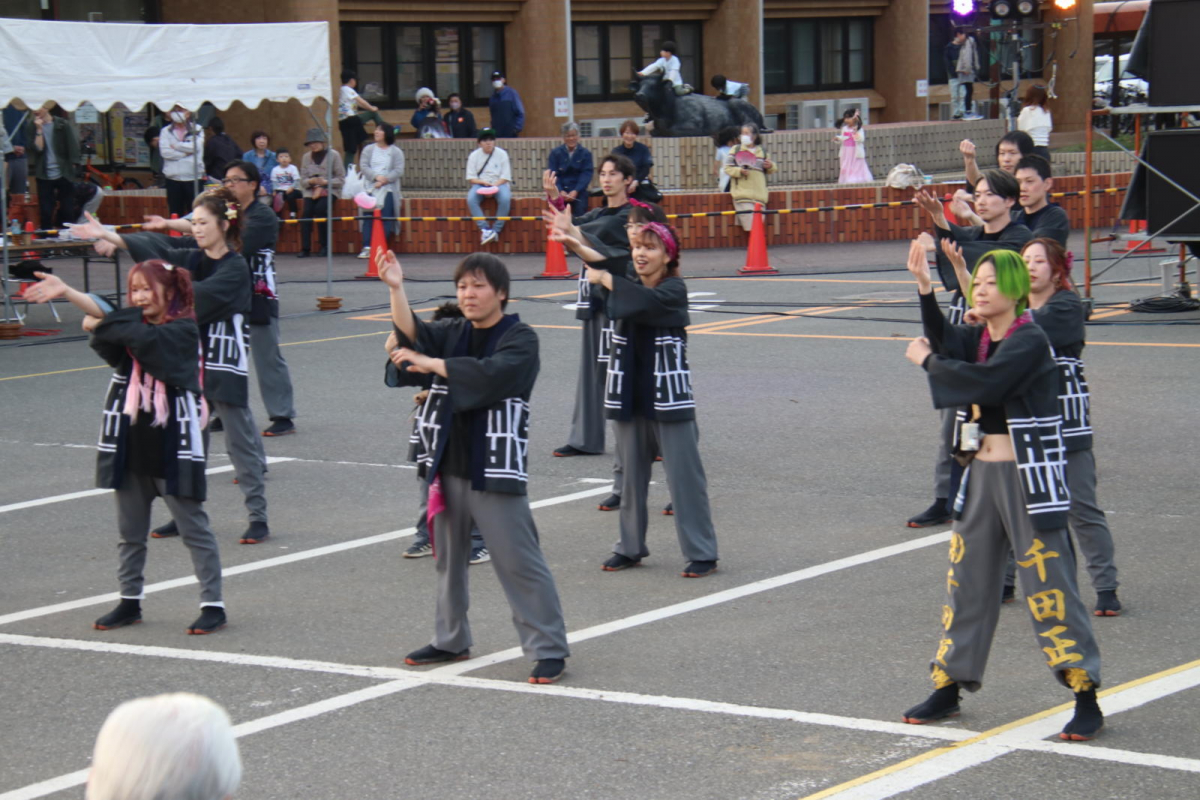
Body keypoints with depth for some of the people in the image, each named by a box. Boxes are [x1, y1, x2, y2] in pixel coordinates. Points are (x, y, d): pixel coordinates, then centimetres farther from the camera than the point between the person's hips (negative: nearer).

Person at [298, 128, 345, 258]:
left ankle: (325, 245, -17)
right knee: (306, 211, -25)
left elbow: (341, 179, -2)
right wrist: (311, 181, -14)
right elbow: (303, 180, 8)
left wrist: (325, 182, -17)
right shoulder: (306, 157, 9)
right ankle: (305, 248, -23)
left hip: (329, 191, -3)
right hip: (311, 191, 3)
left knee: (320, 208, -30)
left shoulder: (333, 155, -1)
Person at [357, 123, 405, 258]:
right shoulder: (368, 149, 15)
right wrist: (376, 177, -14)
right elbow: (363, 166, 3)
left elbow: (398, 171, -2)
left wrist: (384, 180, -15)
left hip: (388, 188, -2)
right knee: (368, 217, -10)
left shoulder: (396, 152, 8)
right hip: (370, 189, 2)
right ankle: (367, 247, -13)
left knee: (385, 218, -13)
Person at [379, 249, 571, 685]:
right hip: (447, 463, 7)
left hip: (494, 466, -7)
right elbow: (412, 333, -7)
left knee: (518, 560, -7)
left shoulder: (520, 339, -7)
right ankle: (451, 640, 31)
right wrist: (395, 288, -22)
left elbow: (489, 373, -24)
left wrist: (428, 363, -18)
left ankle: (549, 649, -1)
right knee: (448, 556, 16)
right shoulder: (453, 334, 12)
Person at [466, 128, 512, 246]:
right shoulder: (474, 155, 4)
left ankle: (496, 230, -26)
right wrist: (483, 182, -17)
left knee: (505, 198, -34)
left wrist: (494, 186, -18)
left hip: (499, 183, -1)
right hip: (480, 184, 1)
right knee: (471, 198, -31)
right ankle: (484, 229, -32)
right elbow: (470, 178, 1)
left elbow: (505, 177, -2)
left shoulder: (502, 154, 1)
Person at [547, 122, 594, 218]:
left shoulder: (585, 153, 3)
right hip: (560, 193, 0)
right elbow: (553, 174, -1)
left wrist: (576, 191, -17)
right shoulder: (555, 153, 5)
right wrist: (560, 191, -16)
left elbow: (586, 174, -4)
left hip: (578, 192, 0)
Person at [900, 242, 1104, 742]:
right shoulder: (978, 338, 10)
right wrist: (924, 288, -22)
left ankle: (1087, 700, -1)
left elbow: (985, 381, -26)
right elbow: (944, 339, -10)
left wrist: (928, 361, -13)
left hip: (1028, 478, -8)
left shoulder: (1031, 341, -14)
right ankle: (947, 689, 24)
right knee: (966, 582, 13)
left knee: (1048, 585, -6)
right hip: (981, 475, 8)